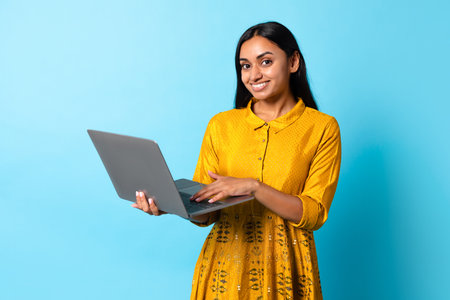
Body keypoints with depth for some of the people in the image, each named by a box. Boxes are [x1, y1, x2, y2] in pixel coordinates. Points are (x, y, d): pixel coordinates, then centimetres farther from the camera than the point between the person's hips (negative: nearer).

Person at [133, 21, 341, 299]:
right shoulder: (221, 125, 3)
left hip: (284, 268, -1)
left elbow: (314, 214, -9)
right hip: (225, 264, 2)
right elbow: (206, 212, 3)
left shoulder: (322, 128, -3)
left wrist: (253, 187, -20)